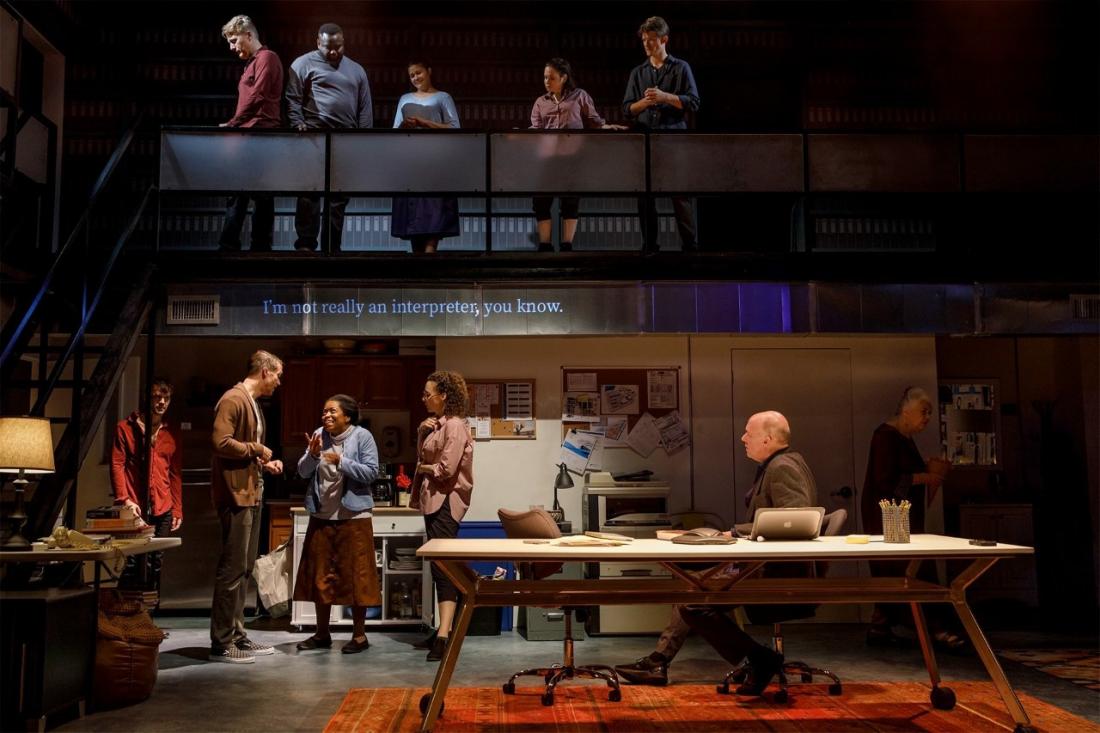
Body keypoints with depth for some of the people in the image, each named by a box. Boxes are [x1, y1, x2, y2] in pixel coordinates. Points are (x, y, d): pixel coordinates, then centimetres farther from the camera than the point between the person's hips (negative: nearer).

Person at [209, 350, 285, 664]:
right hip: (235, 495, -10)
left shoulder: (254, 403, 19)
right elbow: (221, 443, -23)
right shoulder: (233, 399, -12)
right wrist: (256, 449, -11)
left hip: (252, 494, 10)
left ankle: (237, 635, 20)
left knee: (244, 569, 13)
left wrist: (264, 464, 9)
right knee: (232, 569, -7)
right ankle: (221, 643, 0)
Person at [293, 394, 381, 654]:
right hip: (321, 516, 5)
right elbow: (303, 472, 3)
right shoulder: (319, 435, 5)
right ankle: (322, 633, 23)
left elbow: (371, 472, -13)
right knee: (319, 574, 10)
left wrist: (341, 462, -21)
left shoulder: (362, 436, -7)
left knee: (355, 575, 0)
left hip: (353, 517, -5)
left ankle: (359, 635, 12)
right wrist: (312, 455, -15)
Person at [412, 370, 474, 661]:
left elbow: (446, 468, -19)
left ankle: (444, 636, -20)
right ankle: (442, 630, 20)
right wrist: (422, 432, 3)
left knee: (443, 566, -15)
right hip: (433, 500, 10)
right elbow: (422, 458, 18)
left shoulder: (455, 425, -13)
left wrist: (423, 468, -2)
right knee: (439, 566, 13)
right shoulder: (436, 424, 16)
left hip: (445, 501, -10)